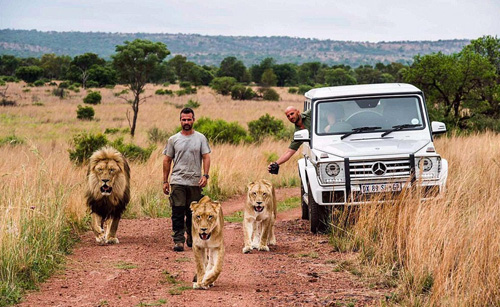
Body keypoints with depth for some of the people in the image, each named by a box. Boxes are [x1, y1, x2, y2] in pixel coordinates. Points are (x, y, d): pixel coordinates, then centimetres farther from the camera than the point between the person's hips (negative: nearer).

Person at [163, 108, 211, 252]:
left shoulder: (201, 138, 6)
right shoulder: (173, 139, 6)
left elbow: (206, 157, 2)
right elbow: (167, 160, 9)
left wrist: (205, 175, -11)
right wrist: (165, 181, 5)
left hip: (195, 182, 1)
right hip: (178, 181, 0)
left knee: (193, 213, 8)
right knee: (178, 212, -6)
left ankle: (192, 238, 22)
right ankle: (178, 240, -5)